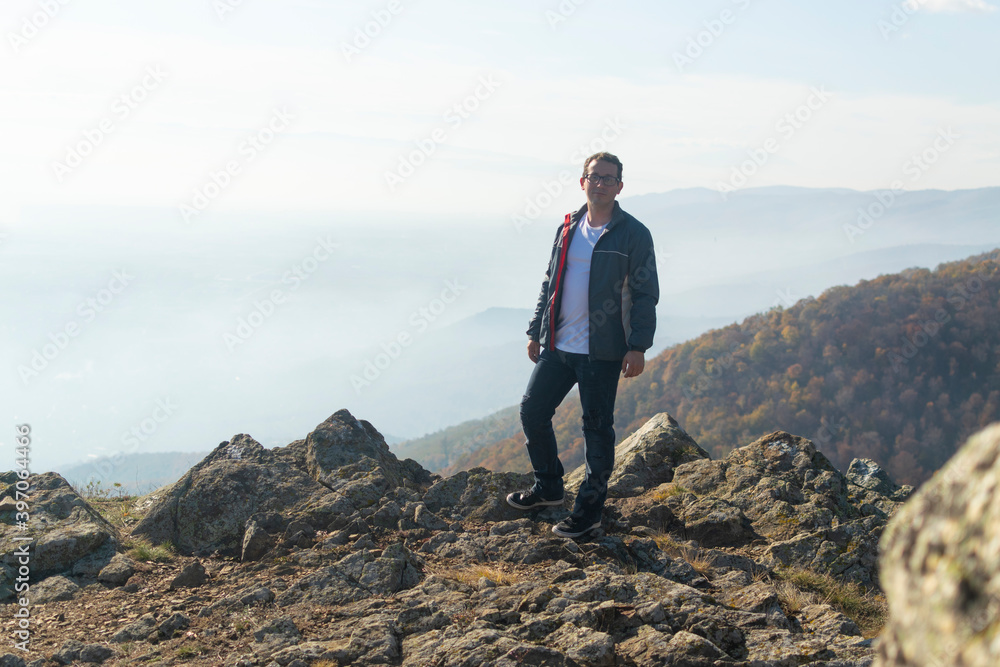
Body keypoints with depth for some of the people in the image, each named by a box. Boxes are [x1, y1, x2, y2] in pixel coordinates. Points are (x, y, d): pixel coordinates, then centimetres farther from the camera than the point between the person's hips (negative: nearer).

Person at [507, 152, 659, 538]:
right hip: (558, 346, 6)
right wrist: (535, 332, 16)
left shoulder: (633, 234, -6)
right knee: (532, 411, 10)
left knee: (597, 427, 2)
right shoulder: (567, 228, 10)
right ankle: (548, 487, 28)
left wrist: (638, 347, -14)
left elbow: (645, 295, -7)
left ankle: (590, 509, 14)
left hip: (602, 352, -6)